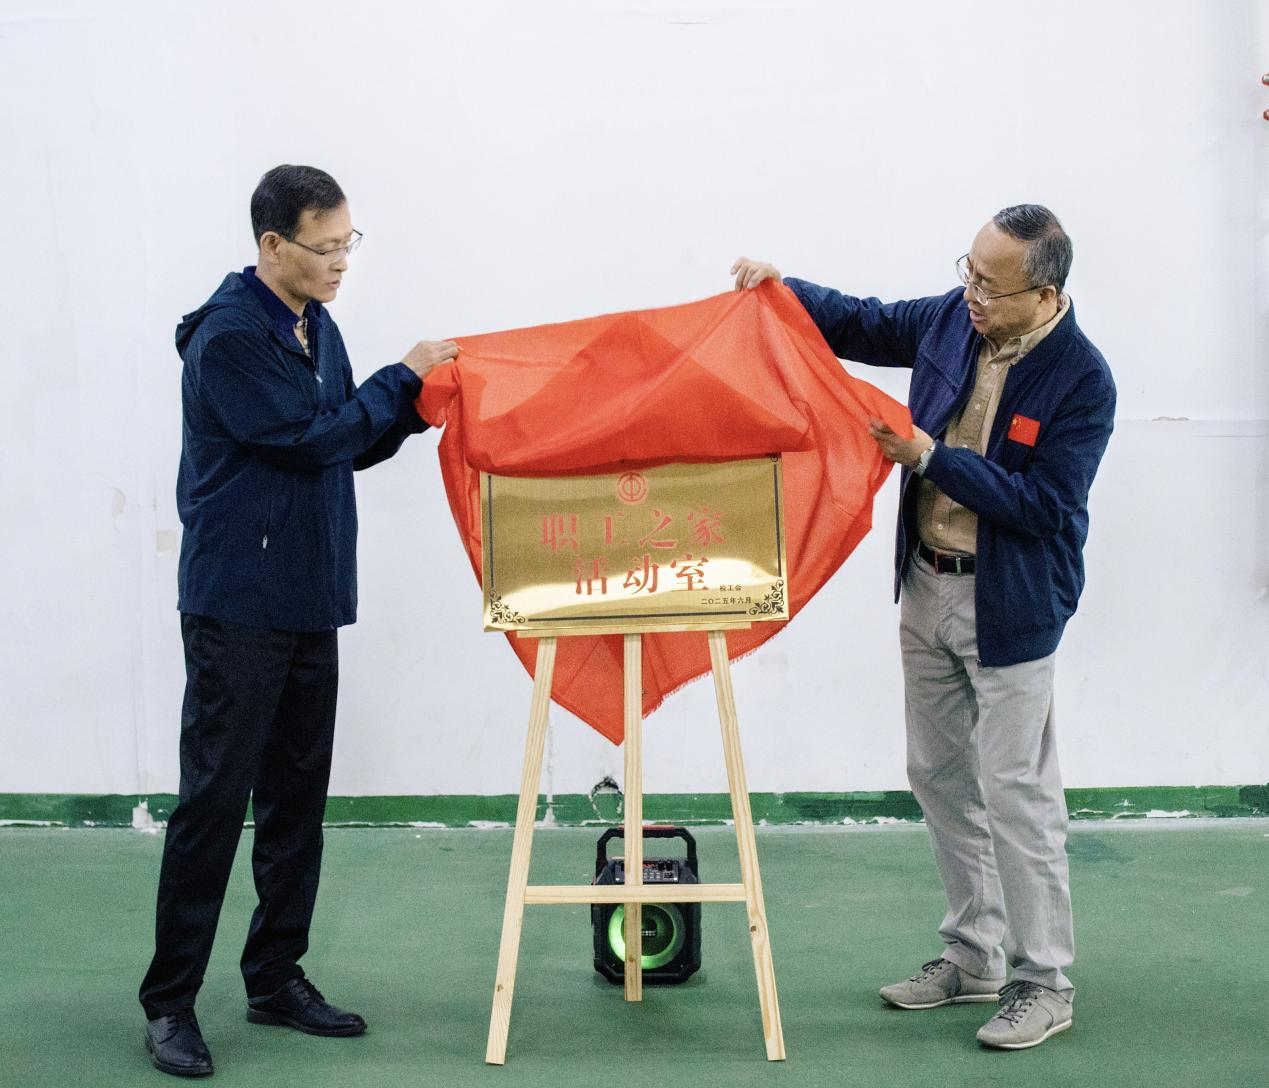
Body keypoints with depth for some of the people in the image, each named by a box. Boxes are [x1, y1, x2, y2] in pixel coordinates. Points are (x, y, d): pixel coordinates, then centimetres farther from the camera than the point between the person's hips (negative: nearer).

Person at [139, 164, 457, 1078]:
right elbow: (308, 440, -18)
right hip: (237, 602, -8)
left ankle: (276, 977, 22)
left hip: (310, 600, 8)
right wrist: (402, 376, -10)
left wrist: (416, 408, 1)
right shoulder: (229, 335, -14)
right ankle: (170, 1001, 4)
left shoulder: (316, 325, 13)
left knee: (298, 796, 11)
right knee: (215, 797, -5)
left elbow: (348, 445, 18)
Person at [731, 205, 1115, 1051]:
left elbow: (1043, 506, -22)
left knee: (1016, 791, -2)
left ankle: (1046, 983, 11)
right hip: (928, 588, 7)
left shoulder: (1082, 380, -19)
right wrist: (783, 289, 0)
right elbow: (862, 325, 15)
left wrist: (933, 459, -23)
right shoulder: (951, 319, -1)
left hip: (1010, 607, -7)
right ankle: (974, 957, 28)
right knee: (941, 778, 14)